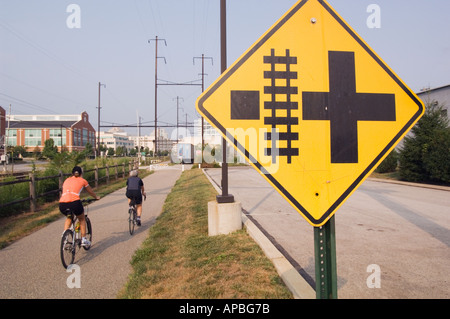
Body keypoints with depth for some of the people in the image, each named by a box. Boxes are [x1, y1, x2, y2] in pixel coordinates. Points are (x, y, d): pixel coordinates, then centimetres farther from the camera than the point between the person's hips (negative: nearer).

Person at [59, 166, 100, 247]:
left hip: (62, 204, 4)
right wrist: (96, 197, 51)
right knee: (82, 219, 24)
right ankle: (83, 239, 20)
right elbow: (91, 192, 31)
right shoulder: (82, 180, 17)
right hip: (74, 202, -4)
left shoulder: (67, 180, 26)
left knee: (69, 218, 35)